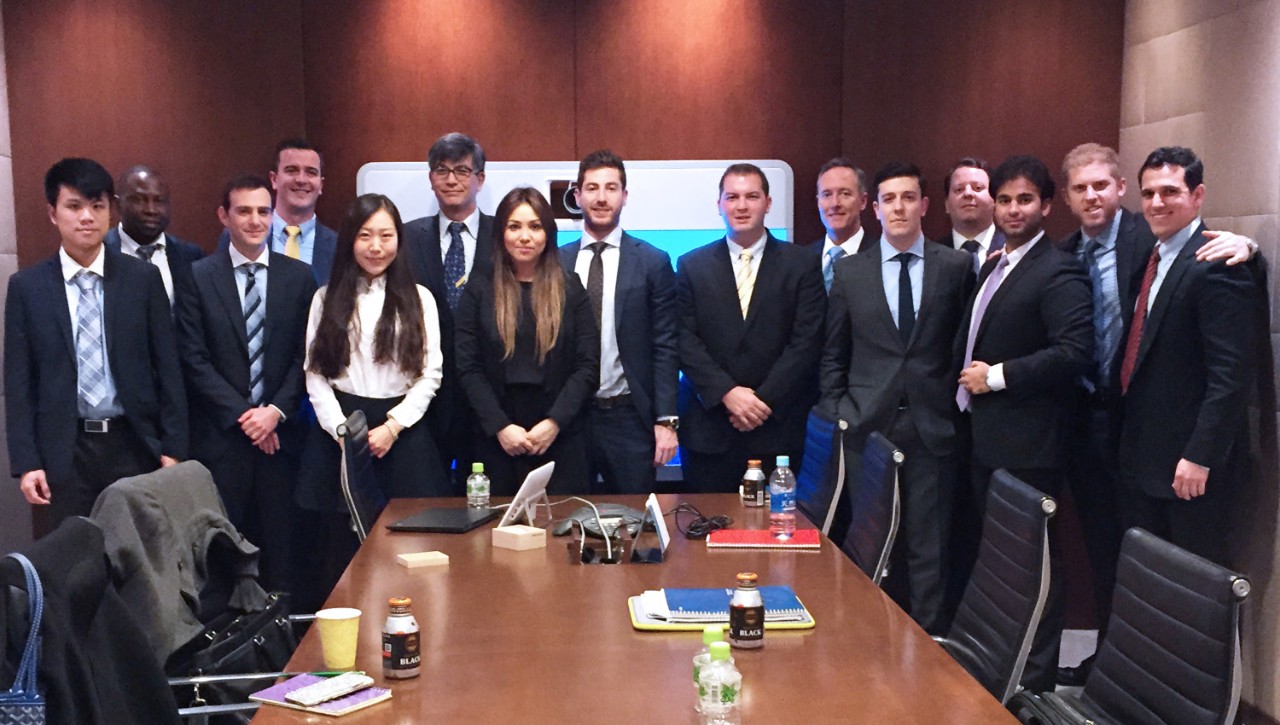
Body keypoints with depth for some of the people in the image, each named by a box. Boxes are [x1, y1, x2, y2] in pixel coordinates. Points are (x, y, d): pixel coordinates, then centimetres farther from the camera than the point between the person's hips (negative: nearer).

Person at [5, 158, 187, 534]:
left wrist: (173, 447, -1)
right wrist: (26, 461, -4)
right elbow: (18, 381, 2)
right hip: (62, 452, 0)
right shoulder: (27, 286, 2)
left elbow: (167, 366, 2)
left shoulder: (143, 277, 1)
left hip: (134, 445, 0)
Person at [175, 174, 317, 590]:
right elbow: (194, 359, -3)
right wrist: (242, 414, -9)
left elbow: (307, 354, 4)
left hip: (280, 432, 1)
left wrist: (276, 410, -8)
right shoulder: (198, 278, 2)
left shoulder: (298, 276, 7)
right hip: (220, 434, -1)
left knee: (278, 541, 4)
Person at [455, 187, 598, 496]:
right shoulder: (479, 291, 5)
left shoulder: (571, 290, 5)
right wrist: (500, 426, -11)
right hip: (496, 439, 0)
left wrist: (554, 423, -12)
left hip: (561, 438, 0)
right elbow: (468, 368, 0)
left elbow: (588, 366, -1)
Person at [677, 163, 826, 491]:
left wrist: (763, 400, -10)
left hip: (777, 428, 0)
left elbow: (806, 343, -2)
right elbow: (685, 340, 0)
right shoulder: (692, 265, 7)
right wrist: (727, 393, -12)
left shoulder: (801, 265, 4)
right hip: (708, 428, 1)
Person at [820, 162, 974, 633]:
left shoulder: (956, 268, 4)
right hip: (868, 429, 1)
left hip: (932, 429, -1)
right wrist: (839, 414, 3)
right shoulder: (850, 272, 7)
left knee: (928, 549, 1)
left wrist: (956, 405, 0)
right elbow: (832, 356, 11)